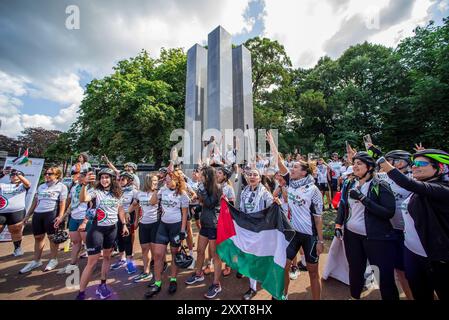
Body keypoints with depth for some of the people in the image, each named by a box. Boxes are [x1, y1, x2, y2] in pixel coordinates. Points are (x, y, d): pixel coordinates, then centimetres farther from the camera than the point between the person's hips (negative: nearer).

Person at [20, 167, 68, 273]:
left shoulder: (61, 186, -2)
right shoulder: (41, 187, 17)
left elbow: (62, 203, -8)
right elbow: (35, 201, 21)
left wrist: (60, 216, -17)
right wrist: (28, 215, 17)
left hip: (51, 214, -6)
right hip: (37, 214, 6)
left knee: (52, 236, 2)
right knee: (38, 237, 13)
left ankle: (53, 259, 16)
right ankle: (36, 261, 27)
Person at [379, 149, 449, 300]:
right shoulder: (418, 190, 4)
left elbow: (409, 184, -38)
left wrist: (380, 159, -40)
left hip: (437, 257, -6)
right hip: (412, 251, 7)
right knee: (418, 294, 22)